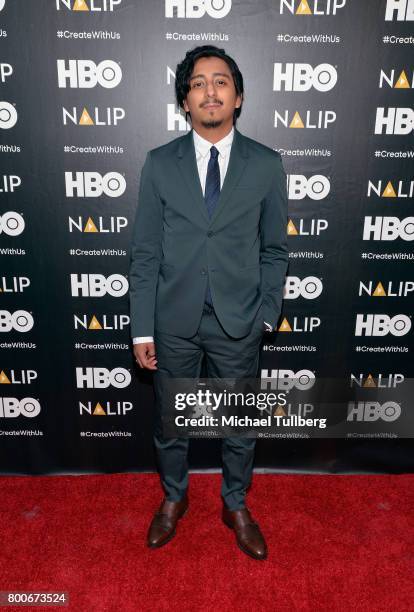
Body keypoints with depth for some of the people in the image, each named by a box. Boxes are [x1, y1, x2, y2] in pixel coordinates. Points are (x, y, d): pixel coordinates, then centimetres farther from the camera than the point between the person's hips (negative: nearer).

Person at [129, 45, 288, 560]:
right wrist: (142, 330, -5)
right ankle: (174, 498, 45)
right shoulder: (159, 164, -2)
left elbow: (274, 250, 3)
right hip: (174, 322, 1)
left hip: (239, 323, 0)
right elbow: (144, 253, -2)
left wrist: (267, 316, -2)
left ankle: (235, 506, 43)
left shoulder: (266, 165, -2)